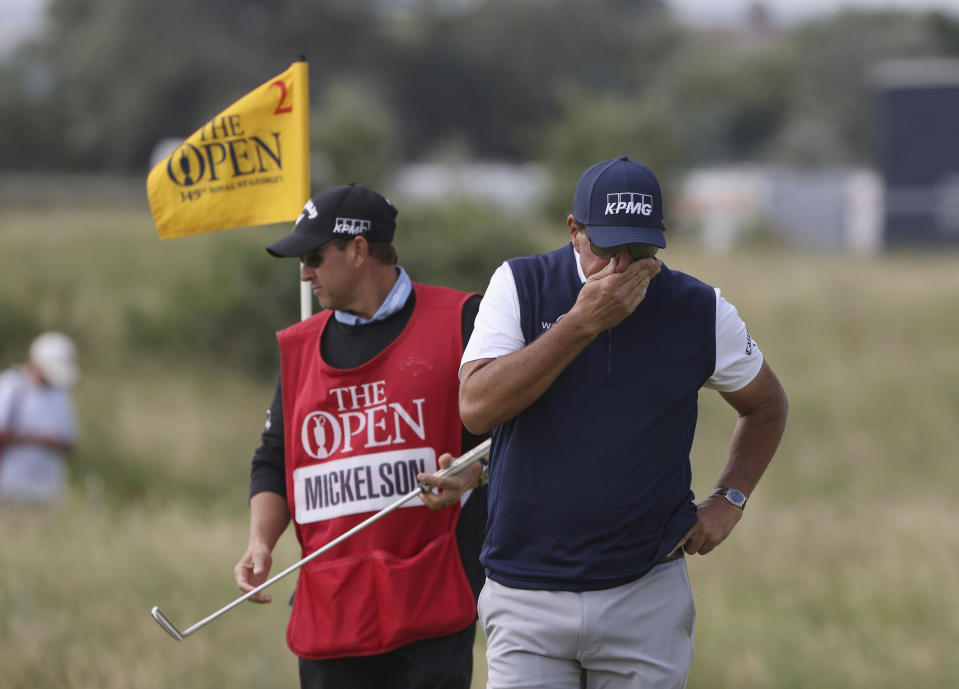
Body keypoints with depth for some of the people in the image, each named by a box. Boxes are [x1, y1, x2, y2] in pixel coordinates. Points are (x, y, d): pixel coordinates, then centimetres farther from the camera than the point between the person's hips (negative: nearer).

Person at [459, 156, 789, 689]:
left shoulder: (700, 311, 1)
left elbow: (766, 404, 20)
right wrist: (581, 323, -19)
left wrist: (729, 501, 6)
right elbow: (477, 409, -16)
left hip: (646, 598, 1)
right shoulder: (521, 286, -2)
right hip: (527, 599, -1)